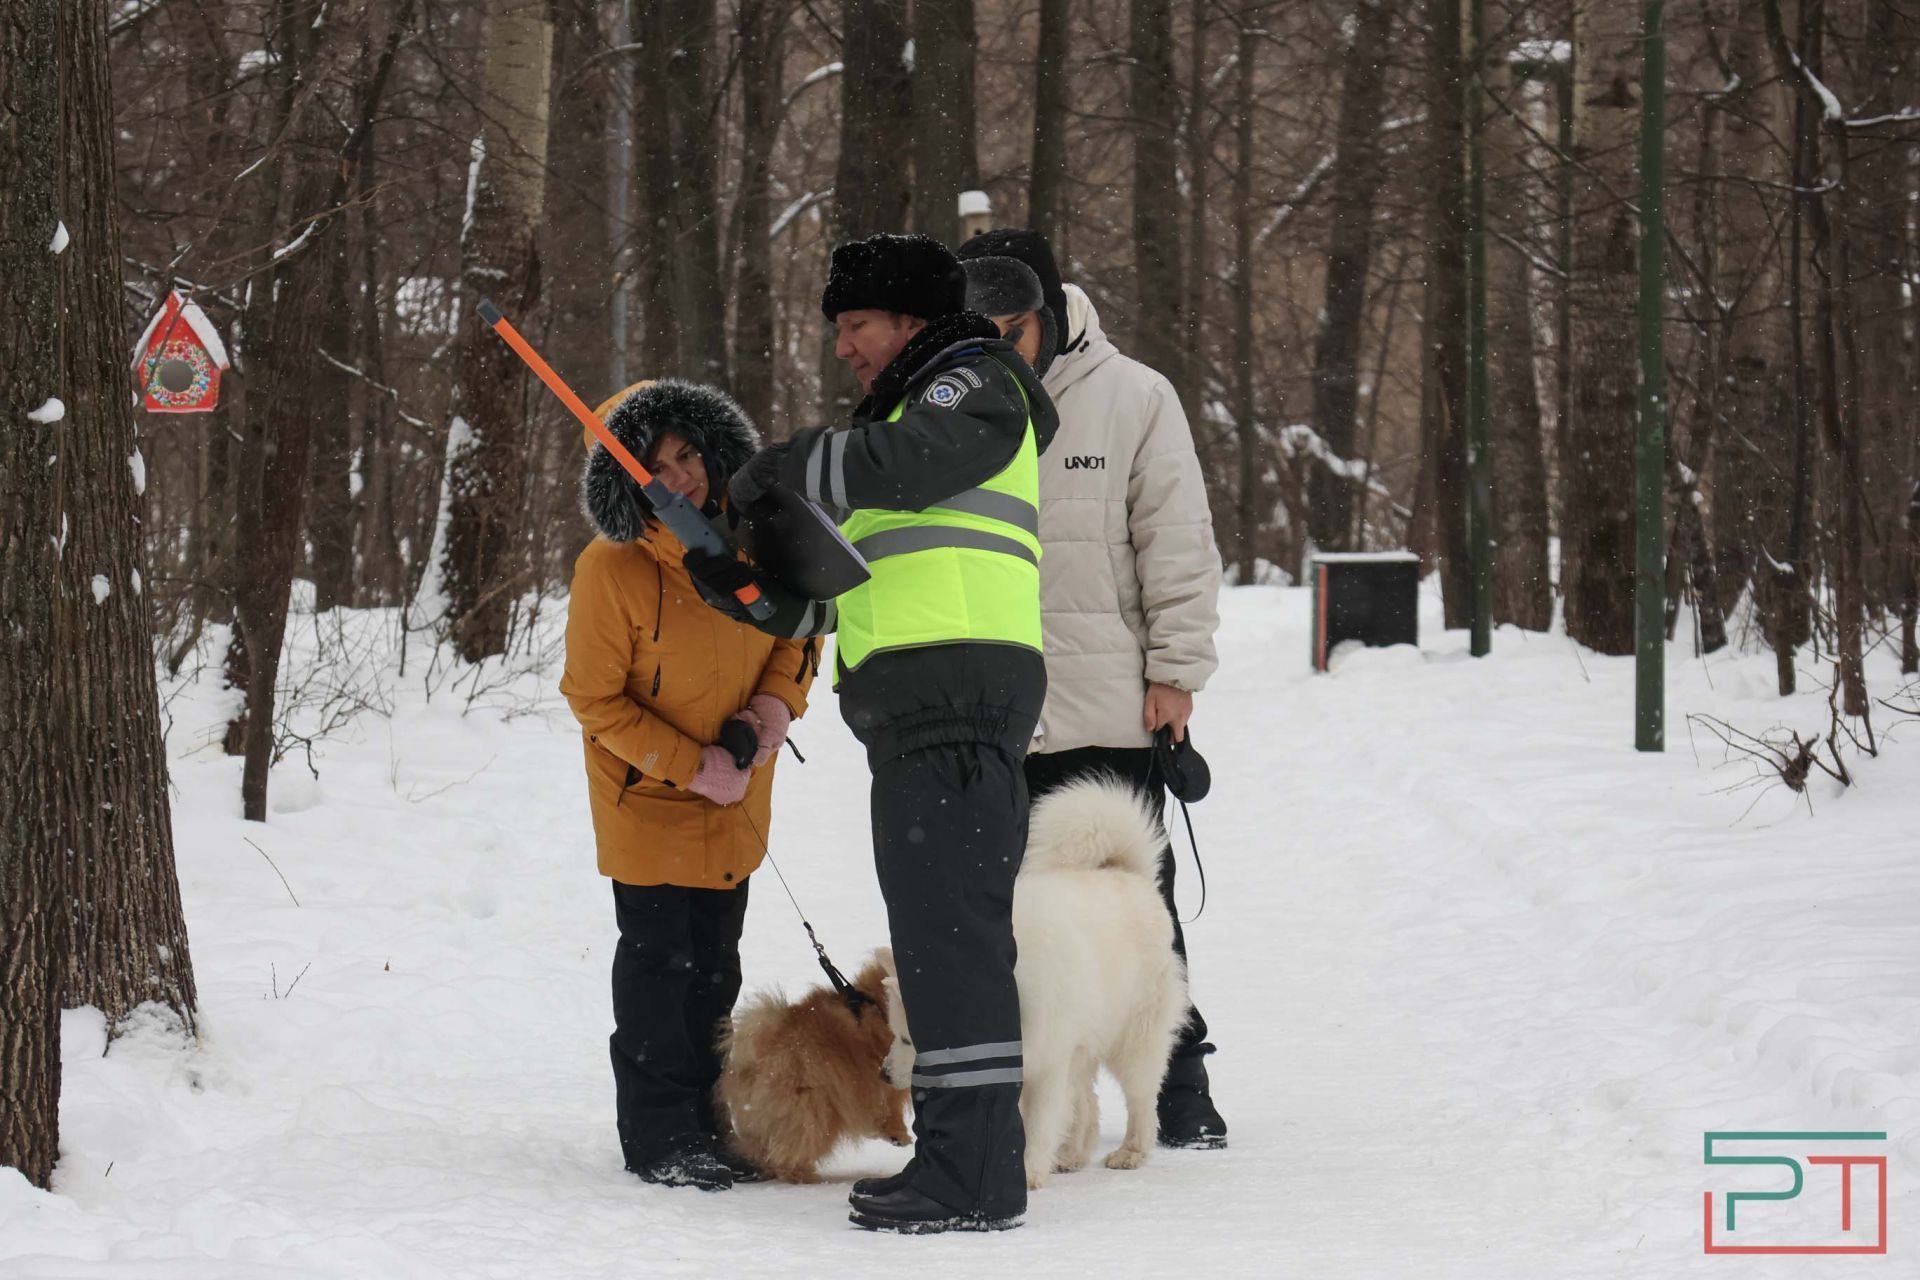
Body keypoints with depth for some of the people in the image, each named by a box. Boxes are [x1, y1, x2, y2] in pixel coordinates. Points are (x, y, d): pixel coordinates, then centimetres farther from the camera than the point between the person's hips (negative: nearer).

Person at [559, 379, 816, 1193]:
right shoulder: (610, 569, -23)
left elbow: (795, 626, 8)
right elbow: (597, 700, -16)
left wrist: (778, 699, -11)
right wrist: (693, 765, -19)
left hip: (736, 796, 5)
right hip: (647, 791, -5)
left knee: (714, 963, 13)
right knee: (658, 956, -5)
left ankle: (704, 1119, 25)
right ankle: (659, 1134, 3)